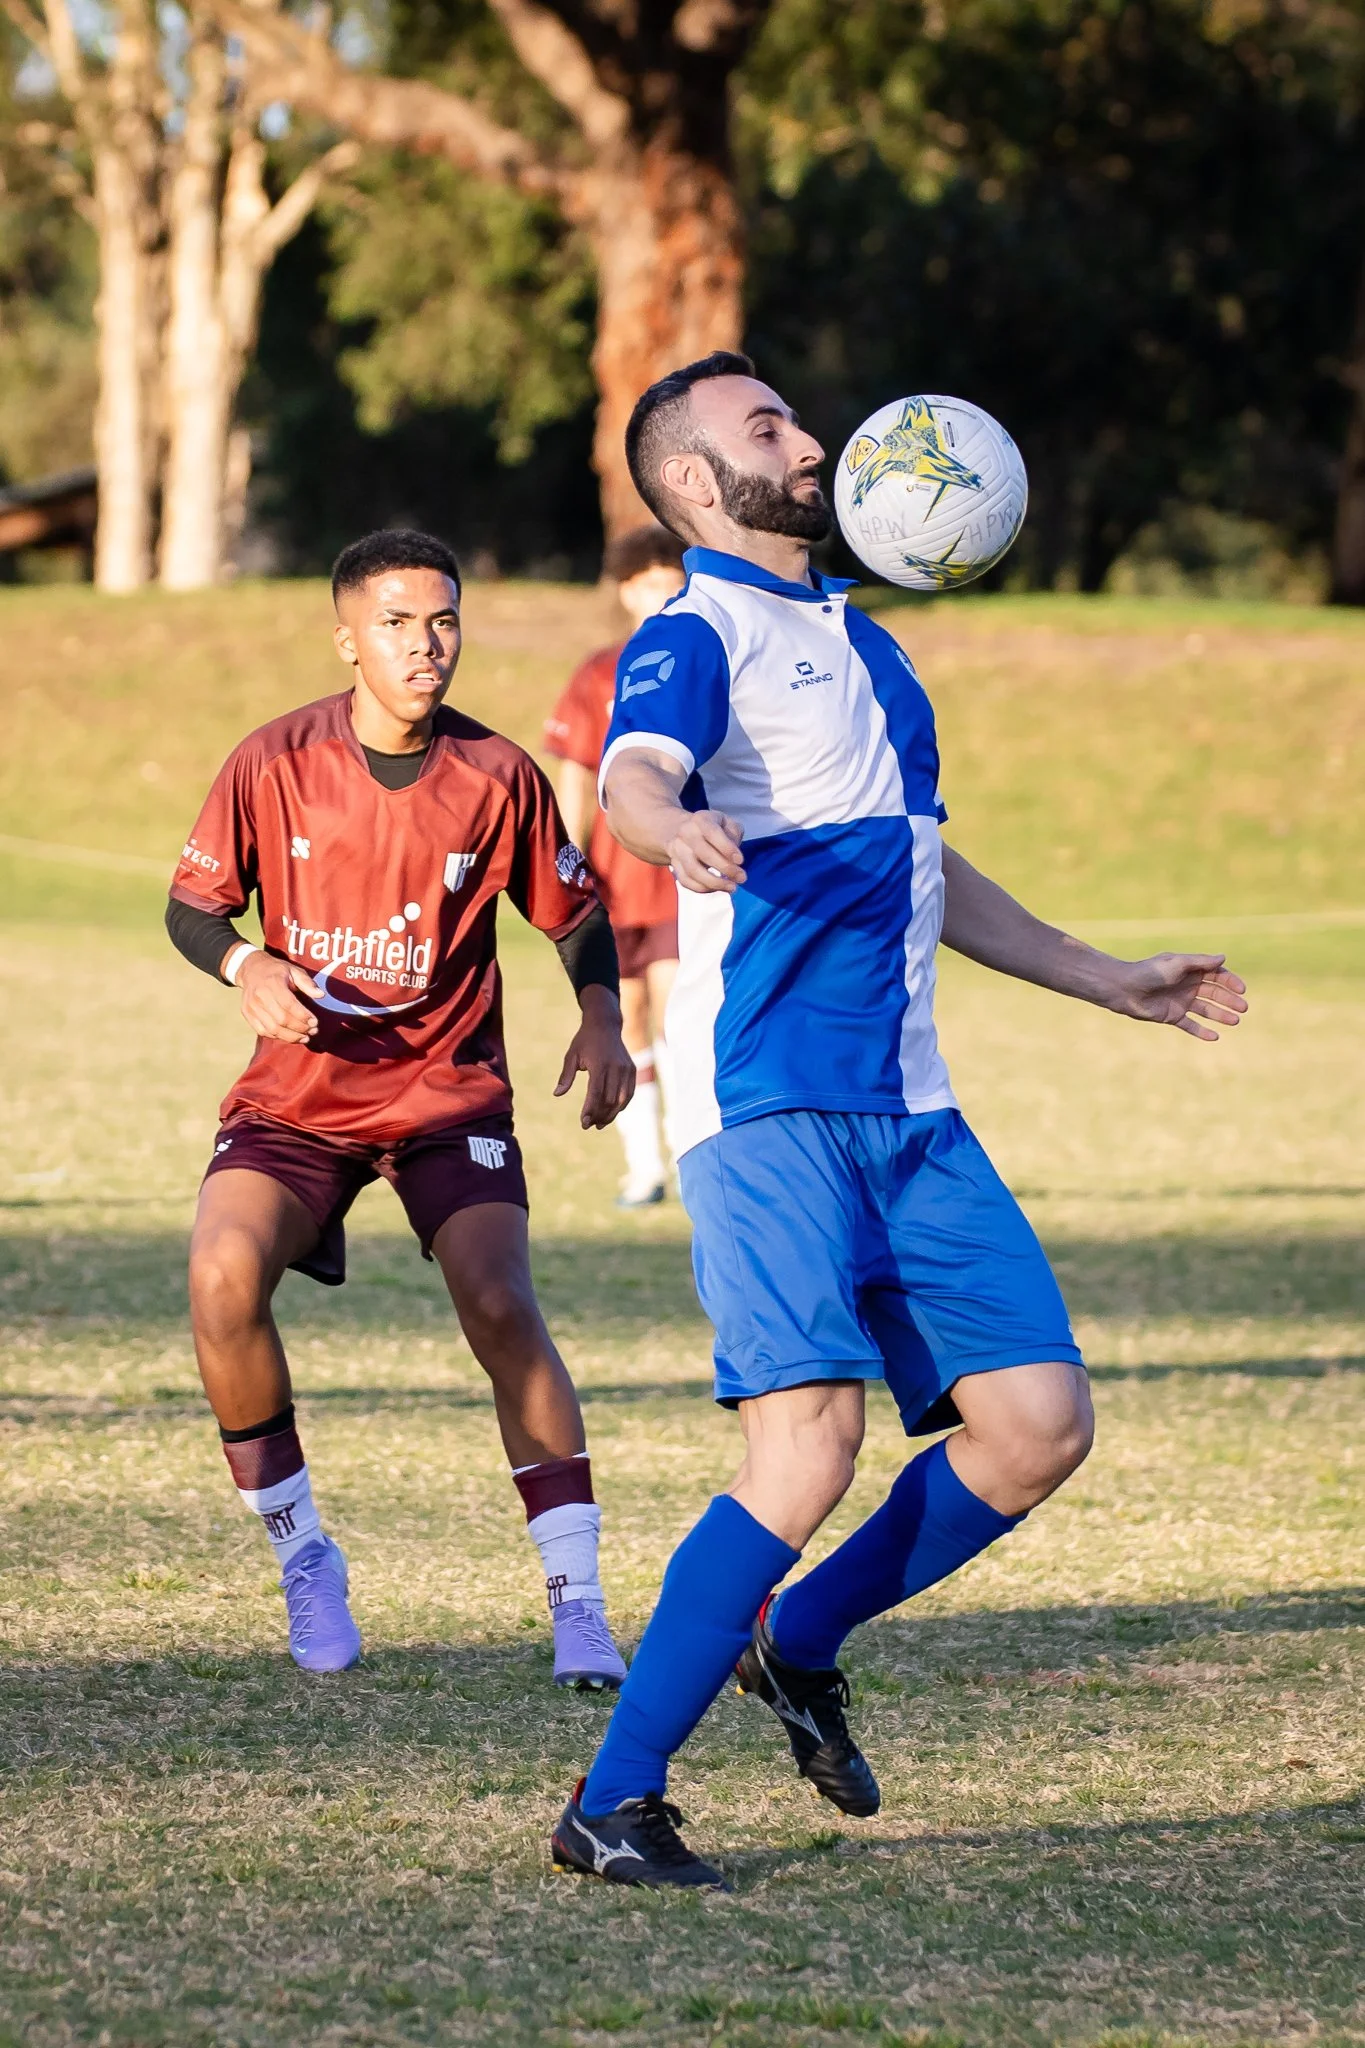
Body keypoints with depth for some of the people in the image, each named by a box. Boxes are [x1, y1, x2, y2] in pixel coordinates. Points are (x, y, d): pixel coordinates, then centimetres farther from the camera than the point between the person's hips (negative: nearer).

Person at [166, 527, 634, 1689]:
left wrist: (601, 1017, -9)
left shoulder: (498, 776, -8)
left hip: (450, 1092, 0)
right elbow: (192, 905, 2)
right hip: (299, 1094, 1)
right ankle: (304, 1560, -4)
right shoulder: (275, 764, -9)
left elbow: (575, 911, 8)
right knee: (224, 1276, -24)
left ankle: (578, 1606, -10)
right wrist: (245, 968, -19)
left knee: (502, 1309, -20)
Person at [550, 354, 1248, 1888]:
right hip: (769, 1106, -8)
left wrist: (1108, 982, 40)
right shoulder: (701, 636, -3)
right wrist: (672, 826, -49)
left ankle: (799, 1644, 21)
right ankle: (613, 1805, -12)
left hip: (910, 1110, 8)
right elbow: (633, 774, -26)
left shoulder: (858, 641, 23)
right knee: (811, 1444, -20)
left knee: (1038, 1426, 0)